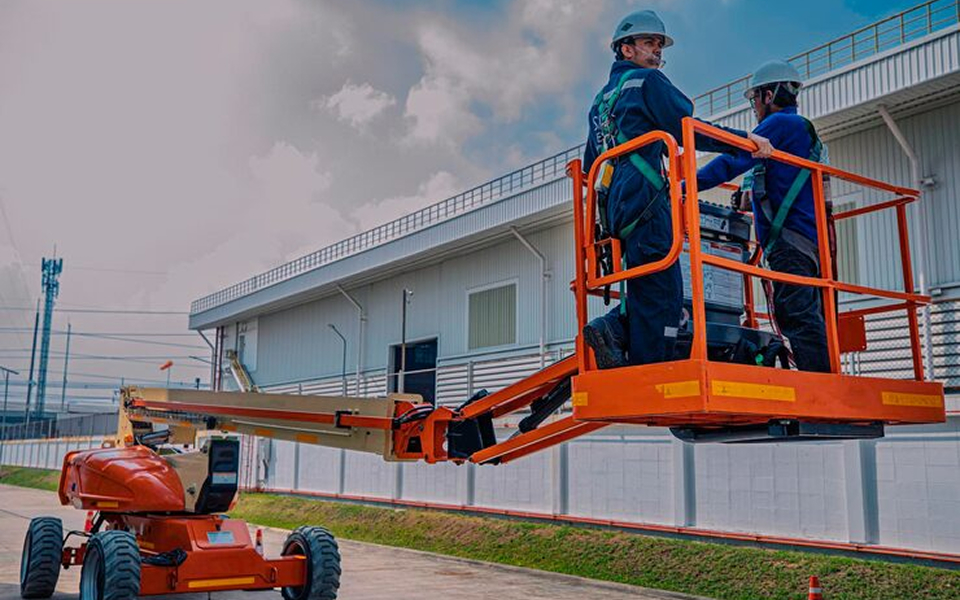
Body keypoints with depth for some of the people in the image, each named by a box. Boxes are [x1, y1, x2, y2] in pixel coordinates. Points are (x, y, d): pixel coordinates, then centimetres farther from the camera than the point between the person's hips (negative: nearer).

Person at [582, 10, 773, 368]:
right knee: (661, 298, -12)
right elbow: (687, 130, -6)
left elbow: (590, 164, 32)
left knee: (647, 294, 11)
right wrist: (745, 139, -3)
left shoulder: (601, 99, 29)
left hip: (614, 209, 9)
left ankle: (612, 330, -9)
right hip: (644, 201, -9)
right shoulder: (647, 81, 4)